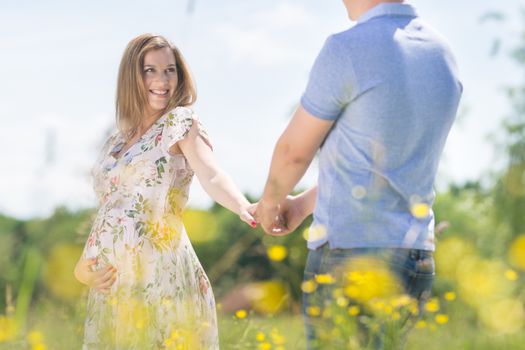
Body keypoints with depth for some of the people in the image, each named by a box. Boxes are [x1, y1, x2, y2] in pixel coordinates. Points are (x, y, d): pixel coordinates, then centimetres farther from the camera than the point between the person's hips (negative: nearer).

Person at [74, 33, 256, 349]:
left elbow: (212, 177, -17)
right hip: (112, 290, 6)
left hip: (162, 284, -6)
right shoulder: (116, 143, 16)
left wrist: (244, 208, -37)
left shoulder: (180, 122, 0)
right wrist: (82, 267, 1)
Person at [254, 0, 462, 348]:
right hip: (417, 259, 8)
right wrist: (303, 203, 29)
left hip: (349, 258, -8)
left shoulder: (347, 50, -13)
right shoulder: (442, 55, 9)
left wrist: (270, 200, 21)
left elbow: (294, 150, -1)